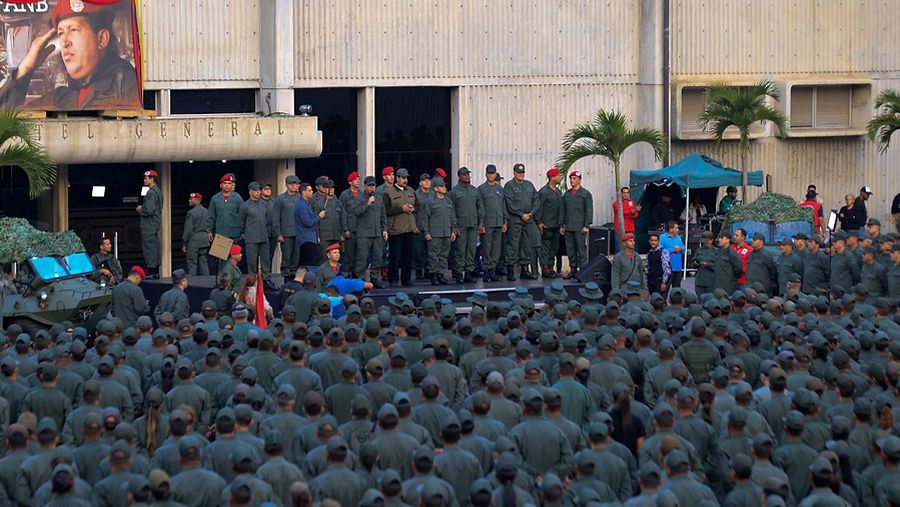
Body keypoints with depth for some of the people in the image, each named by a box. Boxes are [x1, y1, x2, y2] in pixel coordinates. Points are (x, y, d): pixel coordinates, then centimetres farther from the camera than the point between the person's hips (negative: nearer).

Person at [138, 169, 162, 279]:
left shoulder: (151, 193, -17)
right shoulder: (157, 191, 15)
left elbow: (149, 210, -24)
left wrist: (140, 210, -6)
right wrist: (142, 209, 15)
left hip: (149, 224, -10)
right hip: (156, 222, 10)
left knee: (149, 246, -9)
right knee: (155, 246, 12)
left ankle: (150, 271, -10)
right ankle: (156, 271, 16)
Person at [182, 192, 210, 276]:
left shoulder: (191, 213, -12)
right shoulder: (206, 212, 10)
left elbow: (188, 230, -13)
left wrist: (184, 244, -9)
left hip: (193, 241, -7)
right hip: (205, 241, 7)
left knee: (192, 263, -4)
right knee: (204, 263, 9)